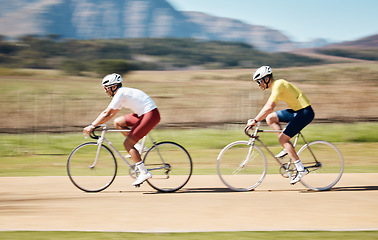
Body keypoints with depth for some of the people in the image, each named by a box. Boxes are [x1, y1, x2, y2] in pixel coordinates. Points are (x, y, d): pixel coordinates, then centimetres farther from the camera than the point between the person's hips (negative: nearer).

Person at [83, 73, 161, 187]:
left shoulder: (120, 93, -13)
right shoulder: (122, 93, 17)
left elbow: (107, 113, -15)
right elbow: (109, 114, 22)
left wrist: (92, 126, -11)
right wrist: (96, 124, 17)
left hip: (151, 115, -10)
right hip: (143, 114, 10)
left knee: (127, 143, -10)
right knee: (117, 122, 12)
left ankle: (144, 173, -10)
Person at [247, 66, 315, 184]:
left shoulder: (278, 85, -18)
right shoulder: (276, 85, 12)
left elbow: (269, 108, -28)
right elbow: (269, 106, 22)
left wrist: (255, 121, -24)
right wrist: (256, 119, 19)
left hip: (305, 112, -10)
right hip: (298, 111, 10)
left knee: (283, 138, -13)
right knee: (270, 118, 8)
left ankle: (301, 169, -13)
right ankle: (287, 148, 8)